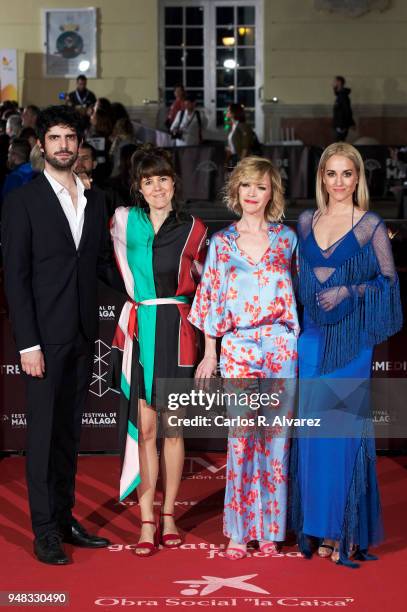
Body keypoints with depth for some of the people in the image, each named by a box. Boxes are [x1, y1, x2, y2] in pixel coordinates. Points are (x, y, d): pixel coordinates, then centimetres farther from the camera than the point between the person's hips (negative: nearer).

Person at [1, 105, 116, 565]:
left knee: (69, 431, 12)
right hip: (45, 336, -5)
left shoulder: (94, 202, 12)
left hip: (82, 337, 5)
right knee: (43, 432, -1)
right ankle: (44, 530, 6)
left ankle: (64, 518, 21)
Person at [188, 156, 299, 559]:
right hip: (238, 348, 0)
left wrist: (300, 345, 4)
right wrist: (209, 353, 4)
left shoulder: (287, 238, 9)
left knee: (275, 437, 2)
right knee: (241, 437, -8)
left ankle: (270, 529, 11)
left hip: (282, 347, 1)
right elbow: (211, 298, 8)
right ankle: (239, 531, 1)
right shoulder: (221, 242, 8)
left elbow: (300, 294, 11)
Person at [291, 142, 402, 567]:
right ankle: (319, 527, 13)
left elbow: (388, 281, -1)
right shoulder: (306, 222, 11)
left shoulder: (371, 226, -2)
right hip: (312, 336, 4)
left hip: (351, 337, -4)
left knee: (345, 430, -5)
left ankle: (348, 531, 3)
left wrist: (349, 292, -14)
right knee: (313, 430, 4)